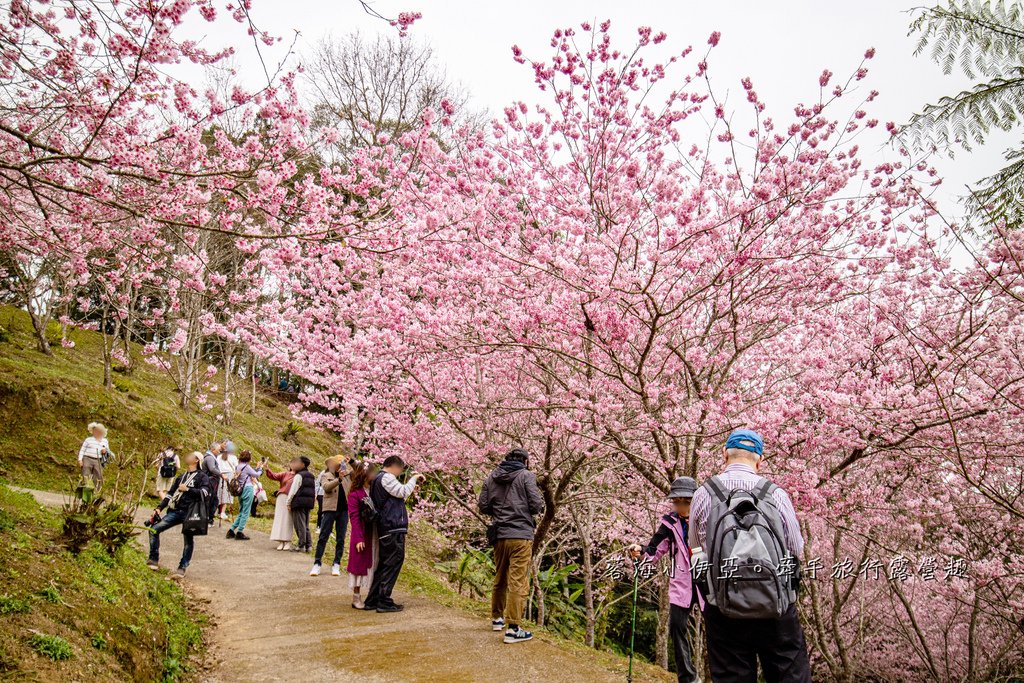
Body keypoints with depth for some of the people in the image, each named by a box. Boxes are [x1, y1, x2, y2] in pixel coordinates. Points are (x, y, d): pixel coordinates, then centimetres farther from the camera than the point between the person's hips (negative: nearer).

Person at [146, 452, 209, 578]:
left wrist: (187, 489, -12)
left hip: (190, 513, -6)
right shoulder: (181, 476, 22)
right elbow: (170, 494, 22)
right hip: (175, 511, 6)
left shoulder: (201, 476, 3)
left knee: (189, 540, -4)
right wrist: (159, 508, 12)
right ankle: (154, 560, 5)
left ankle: (182, 568, 6)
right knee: (154, 529, -4)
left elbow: (204, 492, -13)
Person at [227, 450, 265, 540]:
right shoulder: (246, 467, -13)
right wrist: (261, 468, 13)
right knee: (245, 512, -1)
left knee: (241, 512, 18)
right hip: (248, 490, -8)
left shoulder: (237, 467, 12)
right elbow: (257, 475, -3)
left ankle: (231, 530, 14)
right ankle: (239, 533, 0)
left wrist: (258, 467, 17)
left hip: (240, 491, 8)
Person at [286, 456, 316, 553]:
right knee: (306, 525, 14)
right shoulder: (312, 476, 16)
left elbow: (293, 490, -10)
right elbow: (315, 491, 19)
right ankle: (309, 545, 10)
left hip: (299, 502, -7)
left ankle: (302, 546, -3)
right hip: (309, 502, 7)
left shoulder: (299, 476, -7)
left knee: (300, 524, -3)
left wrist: (289, 503, -5)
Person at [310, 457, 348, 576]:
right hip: (330, 509, -4)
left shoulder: (345, 475, 15)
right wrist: (339, 479, -29)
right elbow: (327, 487, -16)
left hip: (344, 509, 4)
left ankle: (336, 565, 9)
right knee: (323, 537, -3)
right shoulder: (326, 476, 3)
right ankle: (317, 564, 1)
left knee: (340, 539, 4)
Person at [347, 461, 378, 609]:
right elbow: (354, 517, -13)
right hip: (362, 536, -5)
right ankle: (356, 598, 17)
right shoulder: (355, 494, -11)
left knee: (375, 565, 11)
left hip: (375, 535, 6)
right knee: (360, 564, 5)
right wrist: (359, 538, -17)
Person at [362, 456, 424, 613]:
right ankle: (384, 602, -4)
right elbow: (402, 492, -17)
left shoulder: (378, 479, 22)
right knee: (394, 562, -6)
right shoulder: (386, 477, -9)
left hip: (385, 528, 11)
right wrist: (414, 479, -4)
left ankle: (372, 601, 16)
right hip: (393, 528, -11)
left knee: (384, 563, 14)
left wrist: (410, 488, 17)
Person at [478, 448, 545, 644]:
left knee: (500, 579, 21)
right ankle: (513, 629, -6)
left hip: (499, 535, 6)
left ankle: (497, 618, 35)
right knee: (518, 582, -4)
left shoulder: (492, 477, 9)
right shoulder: (526, 475, -5)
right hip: (521, 535, -5)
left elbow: (483, 506, 8)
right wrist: (541, 505, 11)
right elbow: (536, 506, -11)